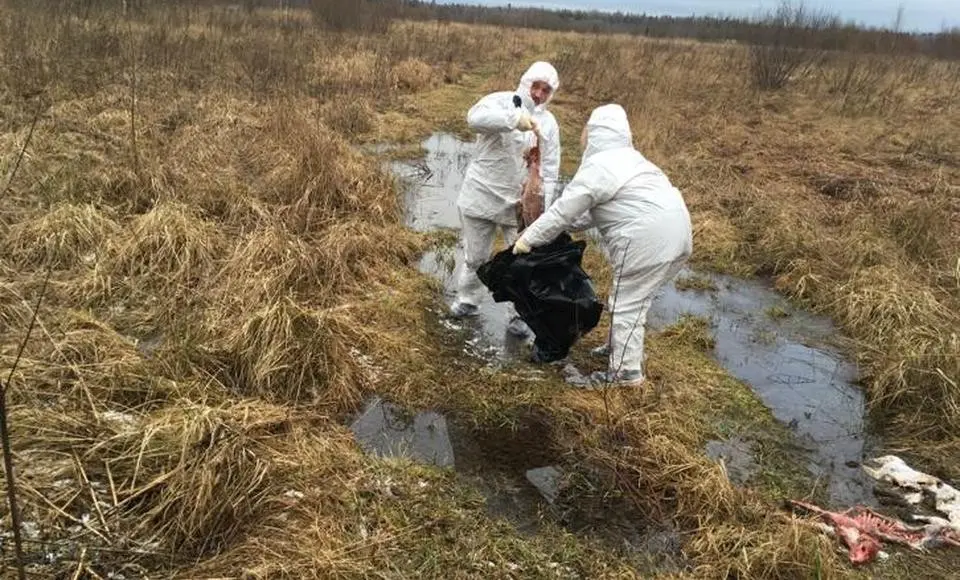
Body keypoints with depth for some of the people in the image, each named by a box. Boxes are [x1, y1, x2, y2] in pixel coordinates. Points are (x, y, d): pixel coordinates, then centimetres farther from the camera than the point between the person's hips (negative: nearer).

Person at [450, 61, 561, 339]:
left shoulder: (549, 123, 4)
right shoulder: (500, 101, -8)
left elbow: (549, 170, 4)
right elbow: (475, 117, -31)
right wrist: (515, 119, -43)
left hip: (521, 203, 3)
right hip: (482, 195, -2)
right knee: (476, 256, 12)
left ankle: (520, 314, 21)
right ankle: (467, 300, 36)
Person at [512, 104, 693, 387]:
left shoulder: (597, 167, -8)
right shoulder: (625, 158, 23)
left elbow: (563, 210, -7)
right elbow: (592, 209, 26)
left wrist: (528, 238, 3)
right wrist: (568, 228, 23)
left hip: (649, 241, -10)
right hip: (673, 232, 10)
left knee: (627, 304, 1)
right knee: (633, 298, 23)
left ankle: (627, 374, 8)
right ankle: (620, 347, 39)